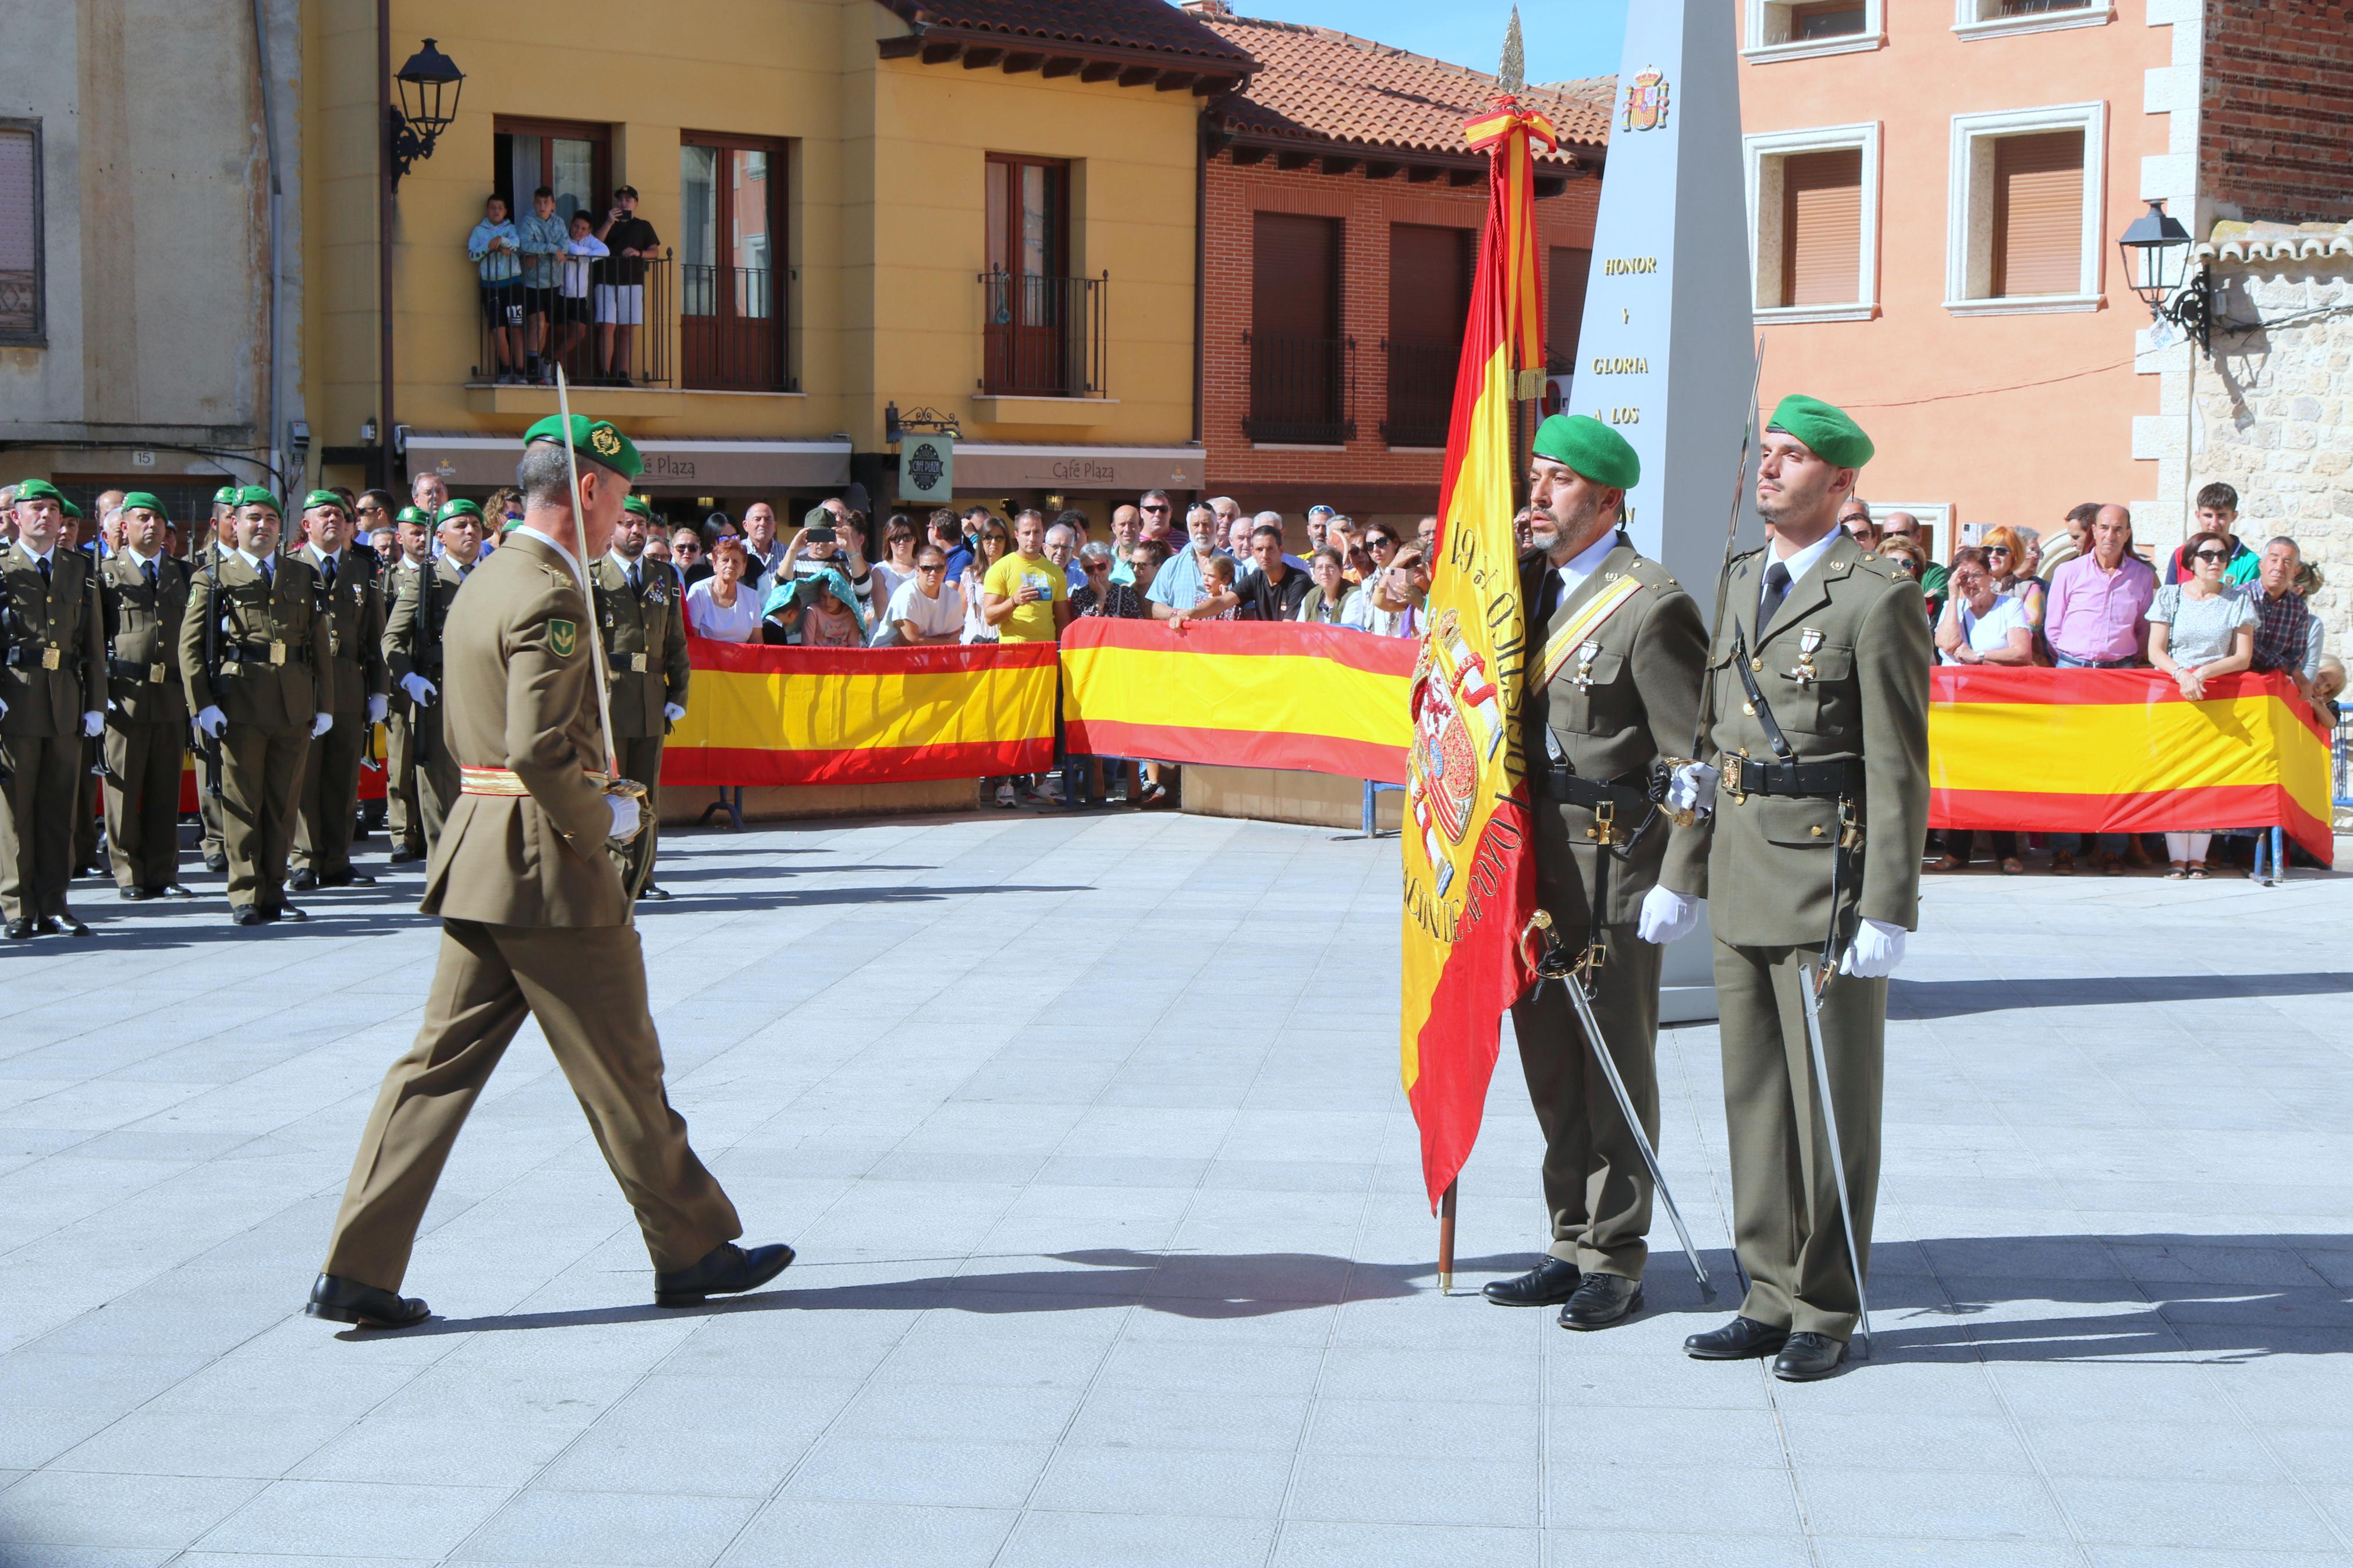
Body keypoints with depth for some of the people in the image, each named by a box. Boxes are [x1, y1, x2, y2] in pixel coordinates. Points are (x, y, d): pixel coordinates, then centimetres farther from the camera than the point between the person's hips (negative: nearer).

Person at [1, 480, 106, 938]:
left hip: (66, 705, 3)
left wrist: (95, 705, 7)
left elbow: (94, 643, 13)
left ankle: (53, 905, 11)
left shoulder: (80, 570, 13)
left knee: (60, 806, 5)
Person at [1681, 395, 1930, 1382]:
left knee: (1833, 1103, 1)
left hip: (1828, 879, -7)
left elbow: (1899, 772, -12)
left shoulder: (1878, 600, -9)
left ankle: (1826, 1313, 11)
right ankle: (1772, 1299, 21)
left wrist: (1887, 911, -15)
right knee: (1754, 1097, 11)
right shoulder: (1742, 583, 14)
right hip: (1742, 879, 7)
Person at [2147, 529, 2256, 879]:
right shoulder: (2170, 596, 10)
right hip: (2171, 690, 0)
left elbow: (2243, 658, 4)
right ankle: (2176, 856, -11)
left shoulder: (2238, 602, 10)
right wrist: (2182, 674, -17)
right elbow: (2155, 652, 2)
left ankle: (2197, 856, -8)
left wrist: (2204, 672, -12)